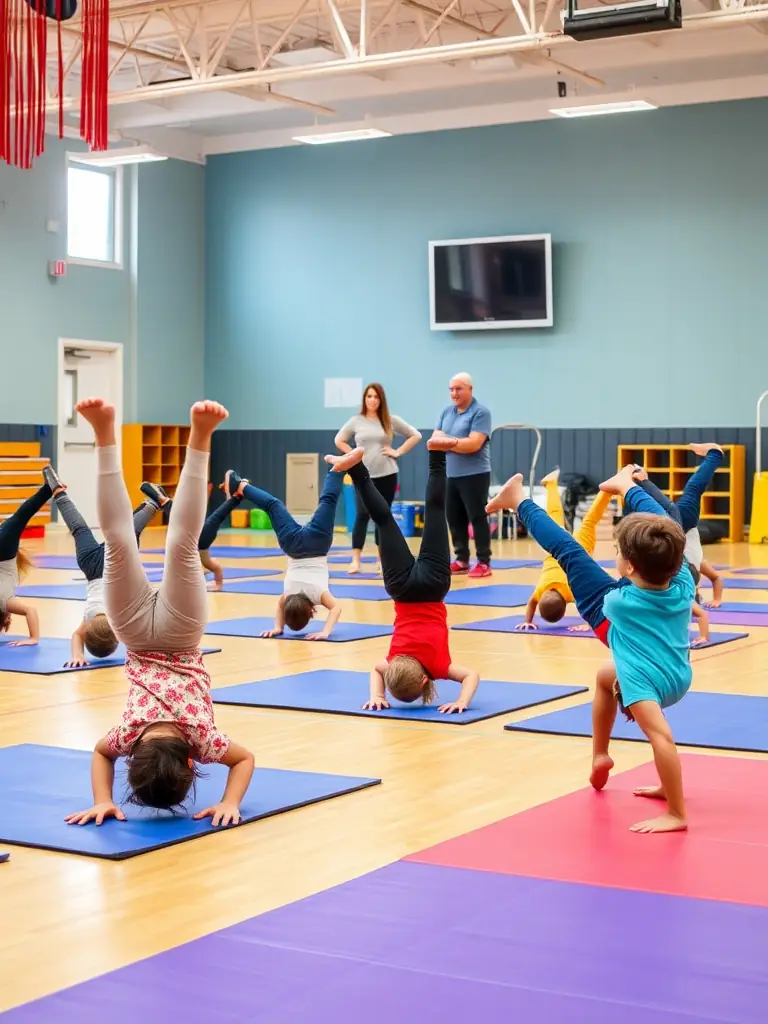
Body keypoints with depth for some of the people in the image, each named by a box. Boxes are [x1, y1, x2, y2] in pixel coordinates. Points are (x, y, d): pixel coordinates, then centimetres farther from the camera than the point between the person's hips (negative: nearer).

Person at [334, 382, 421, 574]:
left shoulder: (390, 420, 3)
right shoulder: (356, 421, 3)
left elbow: (415, 435, 8)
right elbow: (339, 440, 14)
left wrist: (398, 452, -1)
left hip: (387, 475, 1)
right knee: (362, 515, -9)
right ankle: (355, 560, -9)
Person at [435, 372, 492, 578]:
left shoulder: (480, 412, -8)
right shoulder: (446, 412, 13)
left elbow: (474, 444, -18)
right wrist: (459, 444, -10)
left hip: (474, 475, -7)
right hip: (450, 475, 7)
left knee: (477, 518, -4)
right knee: (454, 519, 9)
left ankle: (484, 563, 1)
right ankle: (461, 560, 17)